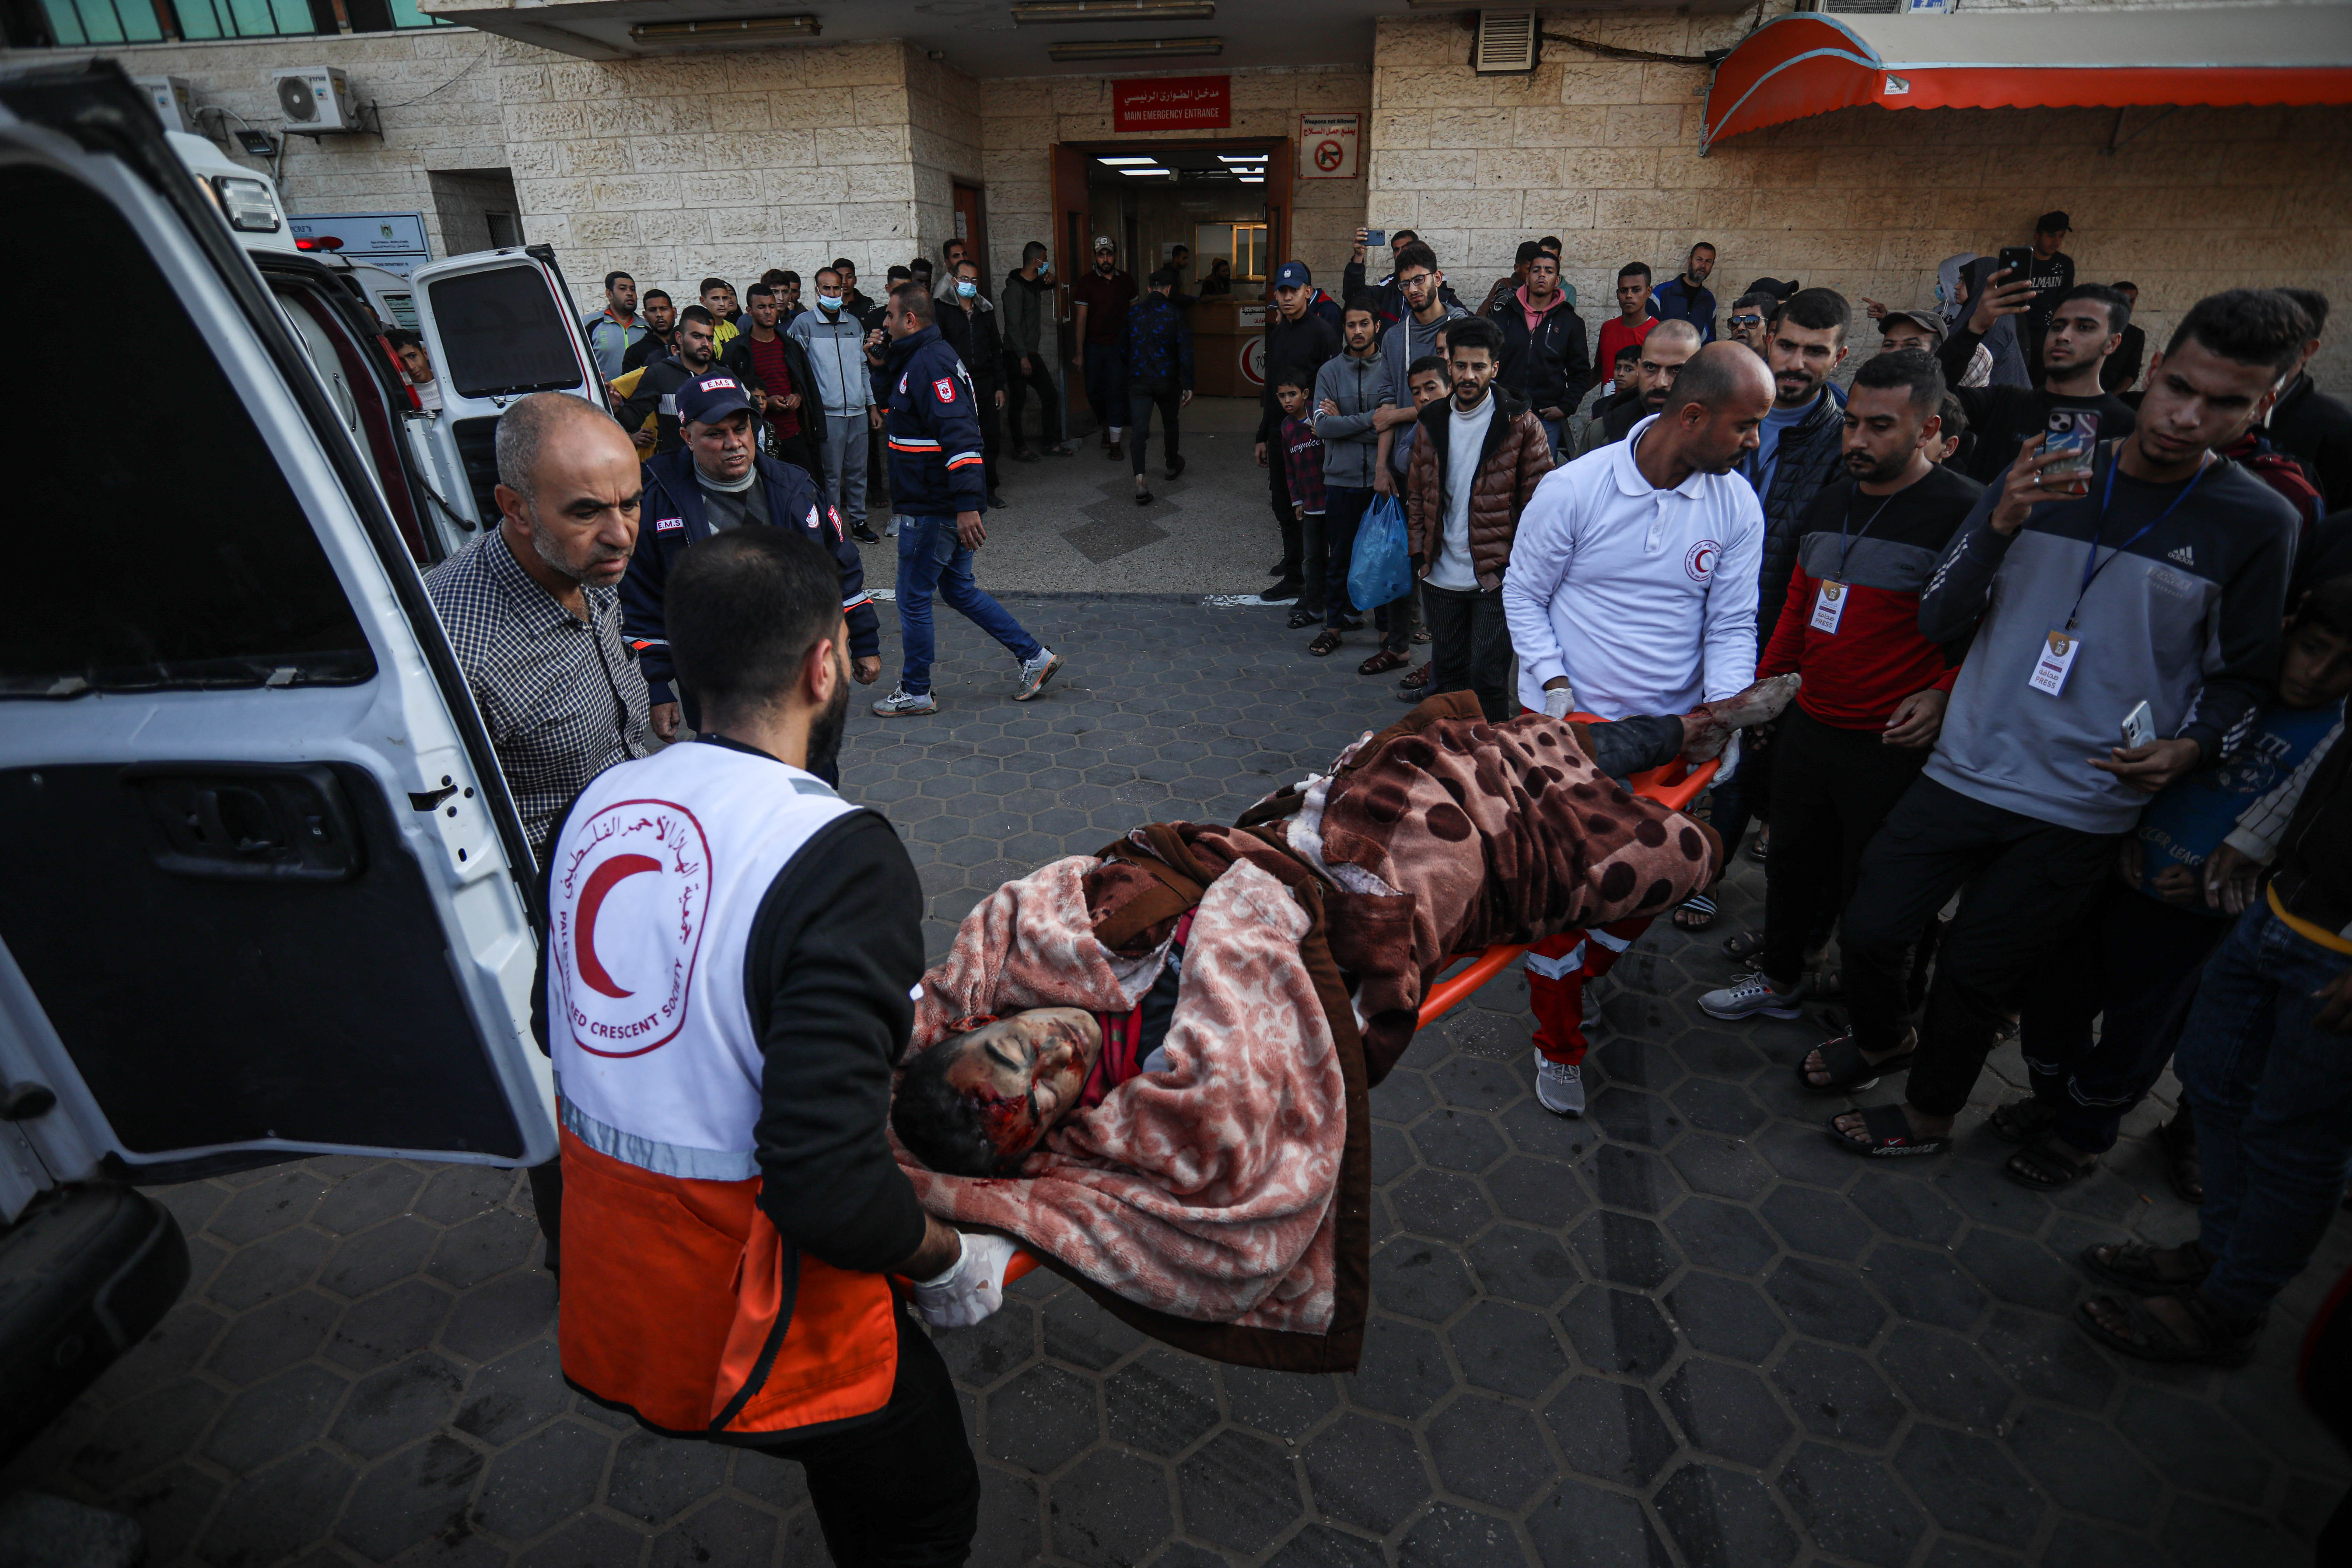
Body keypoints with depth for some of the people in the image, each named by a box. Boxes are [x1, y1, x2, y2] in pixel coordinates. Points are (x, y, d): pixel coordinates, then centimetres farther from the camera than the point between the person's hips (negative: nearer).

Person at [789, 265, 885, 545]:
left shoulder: (854, 324, 13)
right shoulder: (804, 325, -2)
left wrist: (872, 404, 16)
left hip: (858, 411, 4)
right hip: (828, 414, -4)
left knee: (858, 470, 9)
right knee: (831, 474, -1)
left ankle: (859, 522, 19)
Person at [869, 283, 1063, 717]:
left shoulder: (929, 363, -18)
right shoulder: (927, 357, 15)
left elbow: (959, 434, -29)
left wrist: (968, 504, -33)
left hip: (932, 510, -10)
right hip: (949, 505, 11)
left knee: (913, 599, 2)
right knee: (958, 588, 18)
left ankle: (915, 693, 16)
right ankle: (1034, 656, 19)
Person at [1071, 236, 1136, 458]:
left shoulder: (1126, 282, 4)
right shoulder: (1086, 283, -4)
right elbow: (1081, 320, -6)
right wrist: (1079, 353, -10)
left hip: (1118, 346, 0)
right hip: (1093, 346, 0)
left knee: (1116, 393, -5)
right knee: (1094, 392, 6)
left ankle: (1114, 443, -2)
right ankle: (1106, 428, 32)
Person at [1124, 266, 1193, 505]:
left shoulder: (1132, 312, 3)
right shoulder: (1175, 314, -4)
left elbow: (1123, 349, 9)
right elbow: (1185, 352, -9)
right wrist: (1188, 386, -5)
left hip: (1138, 381, 1)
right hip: (1167, 380, -1)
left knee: (1140, 430, -5)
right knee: (1170, 423, 23)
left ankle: (1140, 481, -22)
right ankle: (1173, 465, 43)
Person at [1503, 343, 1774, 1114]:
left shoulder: (1737, 505, -3)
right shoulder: (1575, 487, -12)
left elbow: (1732, 624, -1)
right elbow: (1523, 594, -4)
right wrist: (1555, 684, -15)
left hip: (1668, 732, 4)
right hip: (1568, 723, -3)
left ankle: (1577, 974, 43)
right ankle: (1558, 1043, 22)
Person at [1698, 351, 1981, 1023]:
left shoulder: (1963, 512, -12)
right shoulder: (1830, 501, 9)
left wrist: (1944, 696, -23)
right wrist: (1762, 685, 15)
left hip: (1890, 747, -6)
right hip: (1807, 726, 6)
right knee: (1793, 861, 19)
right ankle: (1779, 977, 40)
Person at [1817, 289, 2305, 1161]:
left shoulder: (2257, 524, -4)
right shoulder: (2047, 472, 1)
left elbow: (2245, 677, 4)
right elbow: (1938, 622, -4)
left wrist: (2189, 746, -16)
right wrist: (1999, 525, -19)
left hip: (2081, 809, -2)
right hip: (1965, 770, 2)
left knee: (1975, 972, 8)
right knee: (1872, 930, 6)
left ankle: (1929, 1115, 34)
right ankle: (1879, 1040, 39)